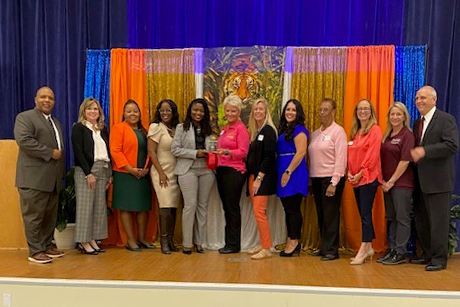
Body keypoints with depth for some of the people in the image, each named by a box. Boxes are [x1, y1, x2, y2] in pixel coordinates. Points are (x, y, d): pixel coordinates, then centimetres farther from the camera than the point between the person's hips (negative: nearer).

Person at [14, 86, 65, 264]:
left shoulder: (56, 122, 23)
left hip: (53, 179, 8)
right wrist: (50, 153, -16)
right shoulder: (25, 117, -2)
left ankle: (47, 246, 23)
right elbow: (24, 140, -17)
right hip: (34, 178, -8)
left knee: (50, 215, 12)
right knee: (34, 215, -2)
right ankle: (35, 251, 6)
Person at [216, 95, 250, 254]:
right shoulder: (224, 129, 16)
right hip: (221, 171, 7)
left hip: (234, 171, -7)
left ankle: (234, 245, 7)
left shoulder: (241, 129, -6)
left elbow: (243, 152, -13)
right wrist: (216, 158, 8)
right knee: (226, 208, 11)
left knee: (232, 208, -2)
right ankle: (228, 242, 19)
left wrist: (226, 151, -26)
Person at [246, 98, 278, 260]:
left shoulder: (268, 130, -9)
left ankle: (267, 249, -3)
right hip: (252, 175, 8)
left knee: (259, 211, -10)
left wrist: (259, 178, -17)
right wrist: (251, 177, 8)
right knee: (257, 211, 9)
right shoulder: (254, 131, 14)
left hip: (263, 177, -8)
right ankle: (263, 244, 18)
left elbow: (269, 156, -15)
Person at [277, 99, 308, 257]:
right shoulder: (284, 130, 18)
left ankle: (294, 242, 7)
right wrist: (282, 173, 10)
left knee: (293, 208, -3)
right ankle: (290, 242, 19)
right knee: (288, 208, 11)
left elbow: (301, 152, -17)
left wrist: (288, 172, -20)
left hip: (294, 173, -9)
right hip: (283, 174, 9)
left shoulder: (299, 129, -8)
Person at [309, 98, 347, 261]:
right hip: (316, 178, 6)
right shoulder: (315, 134, 15)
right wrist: (310, 180, 7)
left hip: (331, 178, -6)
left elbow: (341, 158, -11)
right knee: (321, 215, 10)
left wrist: (334, 182, -16)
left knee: (330, 215, -2)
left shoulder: (338, 131, -4)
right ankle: (324, 247, 20)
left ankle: (331, 250, 6)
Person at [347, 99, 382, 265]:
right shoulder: (355, 132, 15)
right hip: (356, 179, 7)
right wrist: (350, 172, 2)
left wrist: (361, 173, -13)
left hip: (369, 177, -7)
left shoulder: (375, 130, -6)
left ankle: (363, 249, -1)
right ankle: (369, 247, 20)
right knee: (363, 213, 11)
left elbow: (373, 155, -13)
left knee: (365, 213, -7)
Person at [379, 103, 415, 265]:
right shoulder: (387, 135, 13)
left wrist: (392, 181, -12)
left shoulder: (407, 135, -8)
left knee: (402, 218, 0)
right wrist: (383, 180, 4)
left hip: (401, 183, -7)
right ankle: (391, 250, 21)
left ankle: (400, 253, 7)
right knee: (391, 218, 12)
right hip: (387, 183, 7)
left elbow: (405, 161, -14)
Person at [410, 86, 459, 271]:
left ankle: (439, 259, 9)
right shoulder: (417, 123, 17)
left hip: (438, 180, -8)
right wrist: (413, 154, 0)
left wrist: (424, 151, -25)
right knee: (422, 220, 14)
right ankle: (428, 254, 27)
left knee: (438, 220, -1)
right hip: (421, 181, 8)